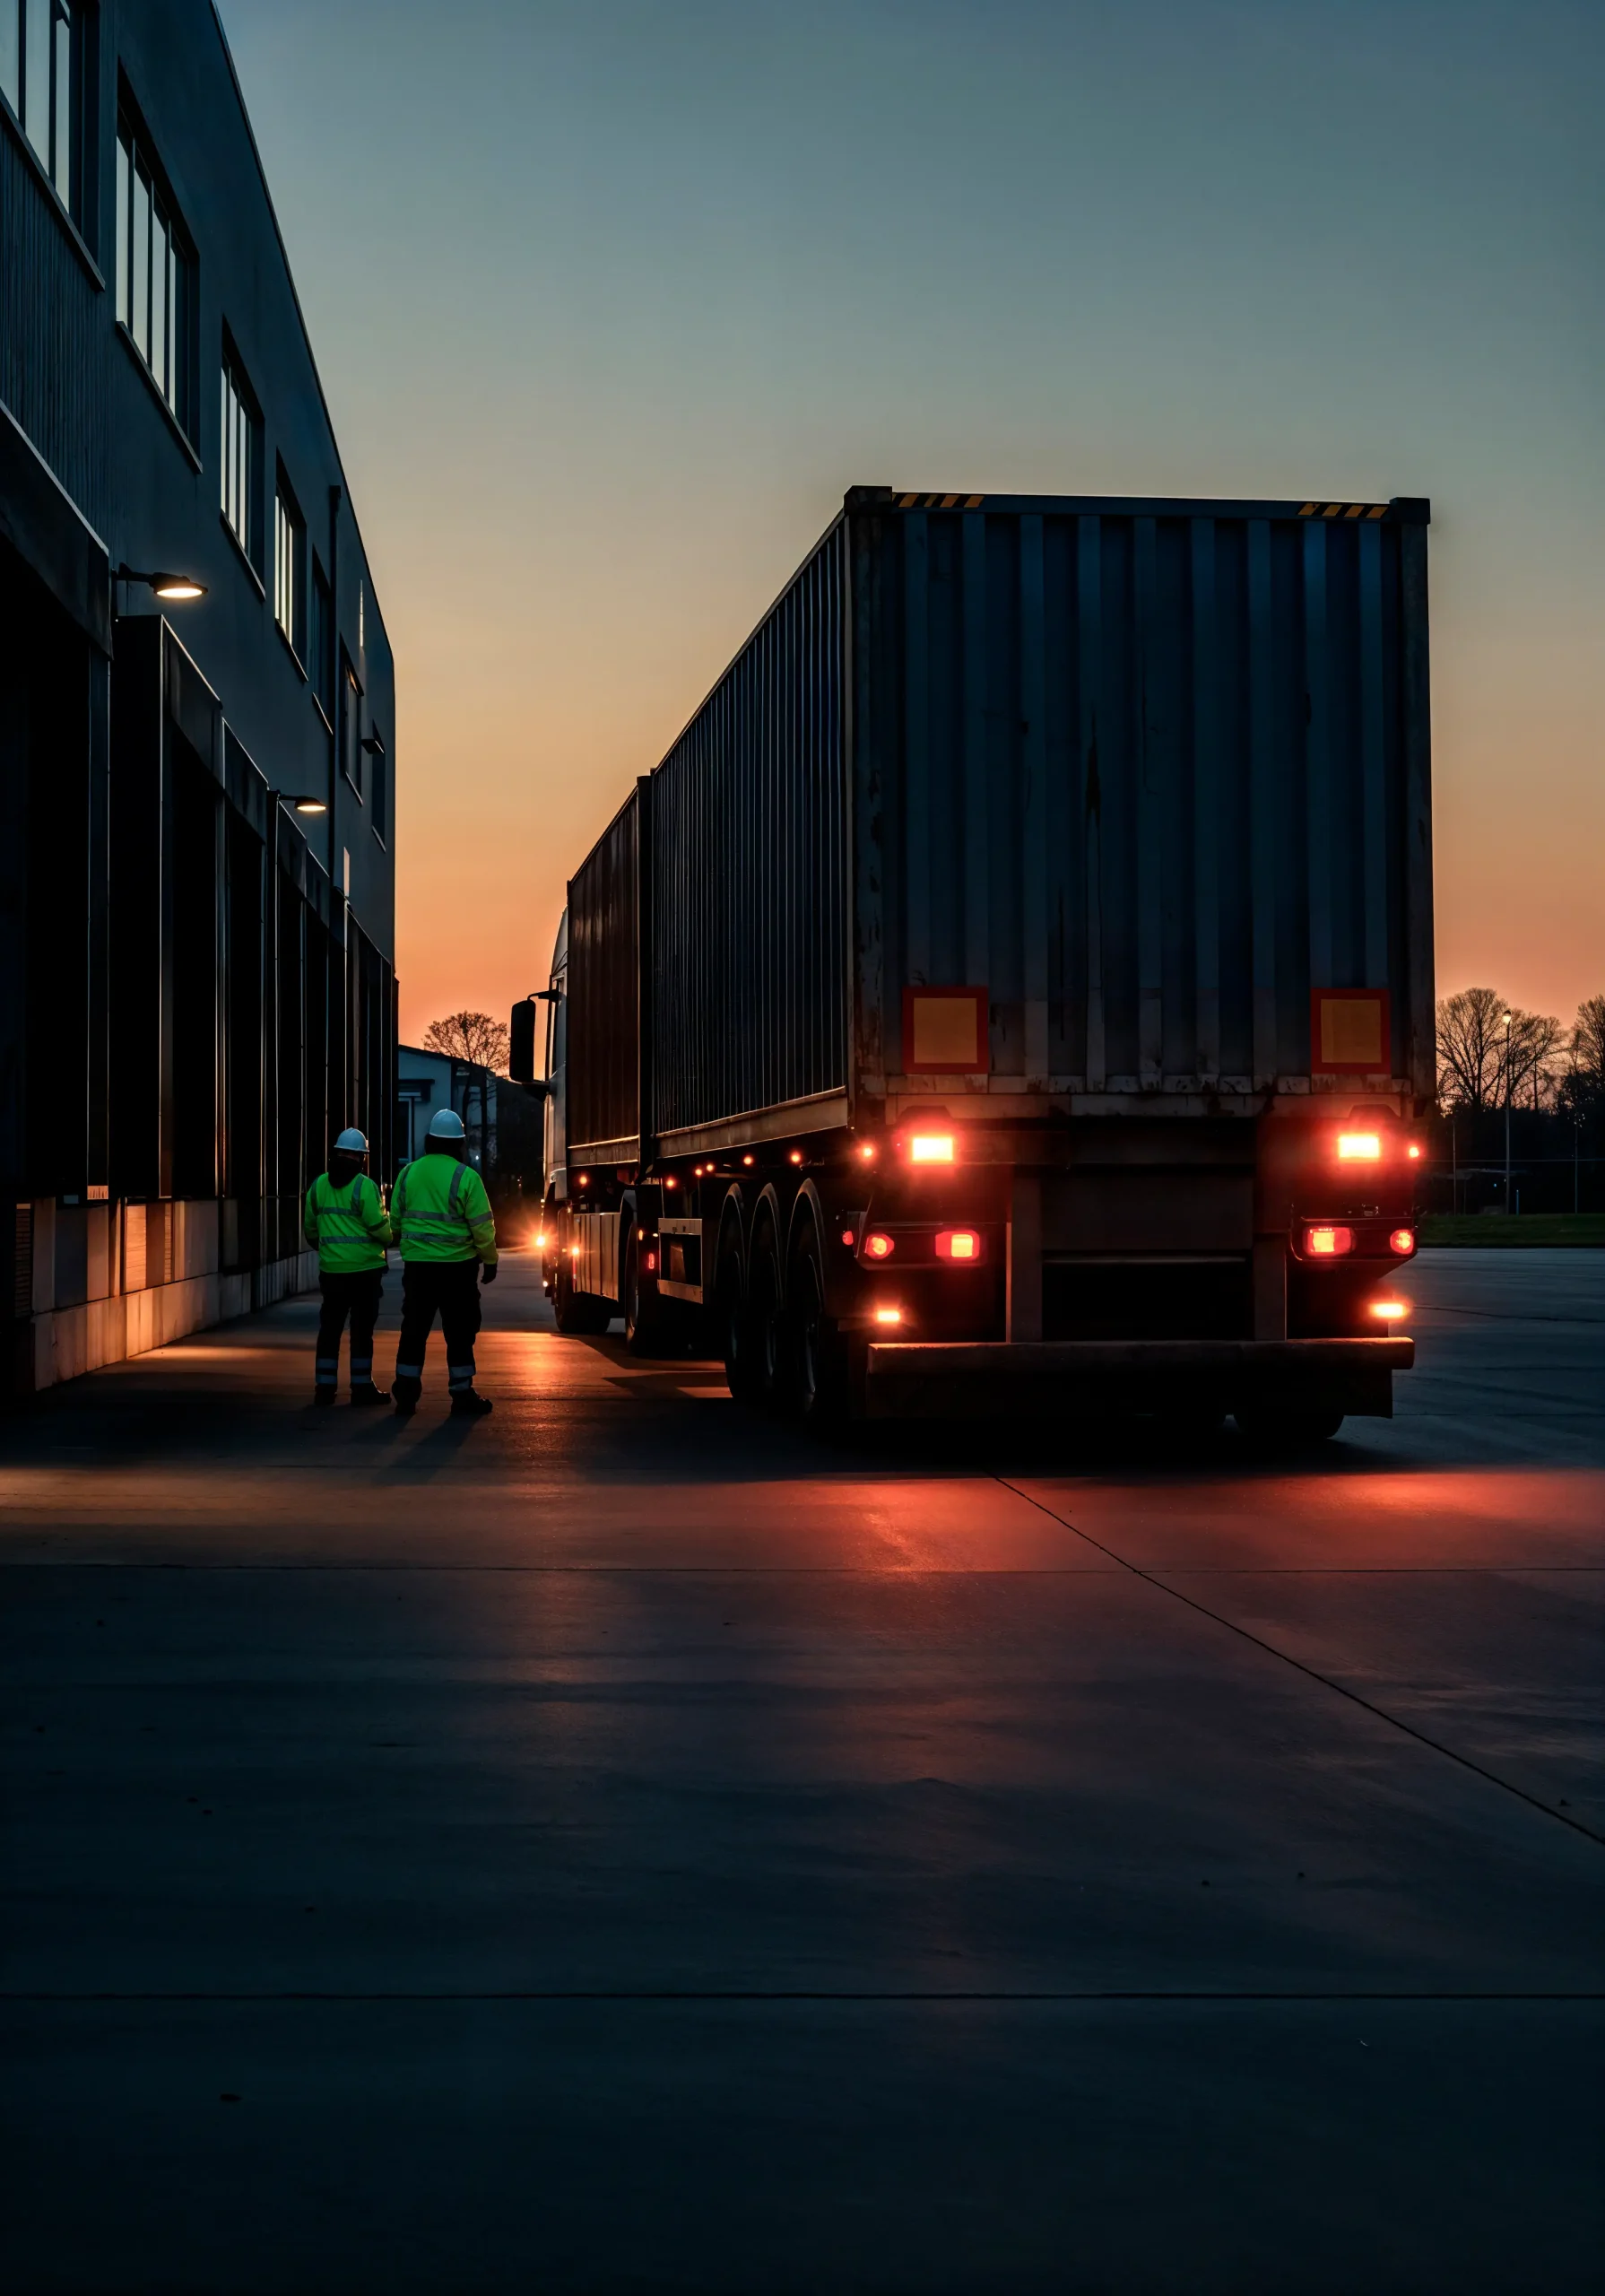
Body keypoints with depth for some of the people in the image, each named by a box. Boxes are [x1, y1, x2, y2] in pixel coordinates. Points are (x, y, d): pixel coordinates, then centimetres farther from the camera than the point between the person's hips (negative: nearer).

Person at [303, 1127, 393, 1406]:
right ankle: (362, 1387, 4)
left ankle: (325, 1386, 10)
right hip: (365, 1268, -4)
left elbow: (310, 1227, 11)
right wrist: (390, 1236, 8)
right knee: (362, 1328, 1)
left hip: (331, 1268, 4)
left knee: (330, 1327, 10)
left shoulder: (319, 1185, 4)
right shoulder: (364, 1186, -12)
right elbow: (379, 1227, -14)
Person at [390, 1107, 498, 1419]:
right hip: (457, 1265, -4)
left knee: (414, 1328, 11)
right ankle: (462, 1396, 6)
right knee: (459, 1332, 4)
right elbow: (482, 1226, -9)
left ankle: (406, 1394, 12)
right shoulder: (466, 1177, -11)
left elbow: (395, 1219, 10)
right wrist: (490, 1260, 4)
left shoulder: (408, 1173, 2)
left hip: (417, 1264, 4)